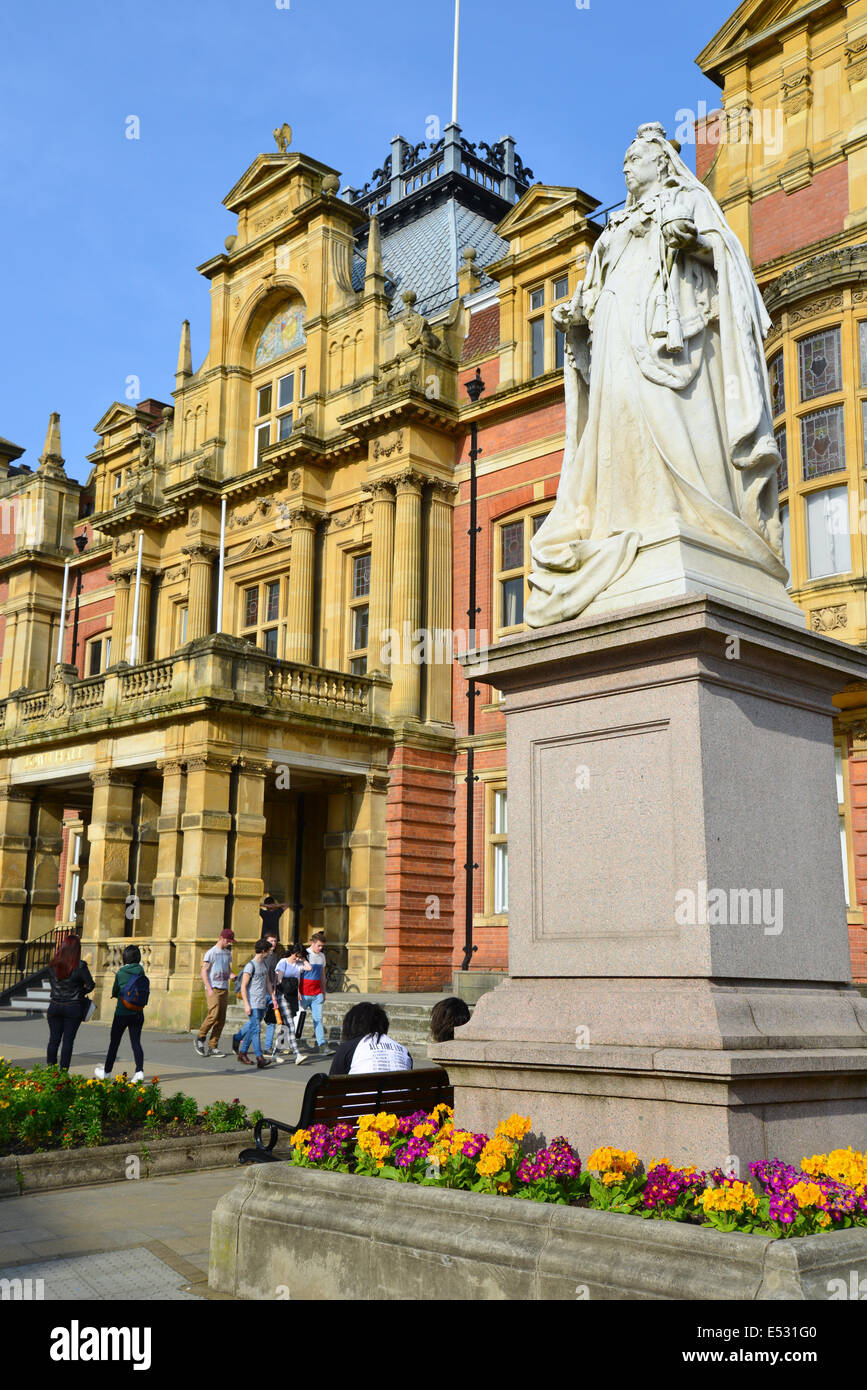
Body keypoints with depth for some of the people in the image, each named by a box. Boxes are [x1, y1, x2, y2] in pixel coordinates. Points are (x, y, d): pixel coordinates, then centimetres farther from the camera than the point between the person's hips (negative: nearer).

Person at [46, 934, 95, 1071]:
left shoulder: (52, 964, -3)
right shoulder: (80, 966, -15)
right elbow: (91, 985, -9)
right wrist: (81, 992, 10)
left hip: (55, 1006, 3)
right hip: (73, 1007, -3)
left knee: (54, 1039, 11)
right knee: (68, 1040, 3)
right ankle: (63, 1071, 4)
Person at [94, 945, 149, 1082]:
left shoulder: (120, 973, -10)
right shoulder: (142, 974, 0)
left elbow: (114, 992, 2)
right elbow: (145, 995, 6)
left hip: (122, 1014, -3)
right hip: (138, 1014, 3)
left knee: (114, 1042, 12)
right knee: (136, 1042, 4)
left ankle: (106, 1071, 26)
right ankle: (139, 1071, -12)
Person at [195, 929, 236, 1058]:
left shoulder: (227, 953, 16)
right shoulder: (211, 953, -4)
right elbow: (204, 971, -7)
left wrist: (231, 974, 3)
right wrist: (209, 989, -15)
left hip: (224, 989, 7)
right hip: (213, 988, -7)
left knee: (221, 1019, 3)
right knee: (213, 1015, -18)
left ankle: (213, 1047, 8)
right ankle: (200, 1039, 2)